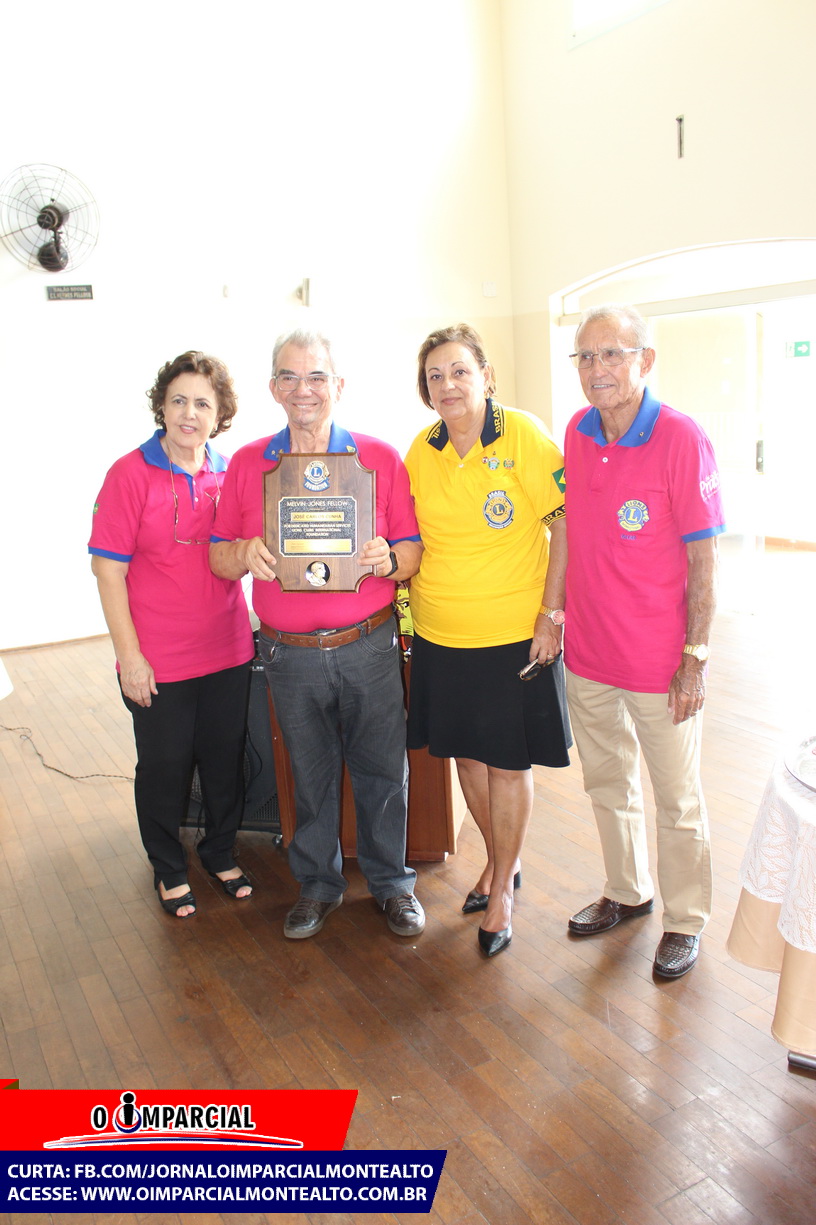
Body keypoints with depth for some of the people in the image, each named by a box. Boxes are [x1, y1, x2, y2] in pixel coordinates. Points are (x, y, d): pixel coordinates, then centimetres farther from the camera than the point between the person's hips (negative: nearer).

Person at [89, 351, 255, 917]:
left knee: (226, 758, 17)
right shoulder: (131, 474, -11)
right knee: (165, 767, 12)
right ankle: (169, 867, 36)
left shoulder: (230, 473, 2)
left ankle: (221, 850, 41)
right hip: (159, 661, -4)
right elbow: (109, 572, -10)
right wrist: (129, 655, -12)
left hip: (228, 651, 4)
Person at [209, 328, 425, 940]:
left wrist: (389, 559, -22)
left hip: (368, 647, -1)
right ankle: (318, 883, 35)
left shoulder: (380, 457, -1)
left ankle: (392, 880, 32)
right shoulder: (246, 464, 4)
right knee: (310, 774, 15)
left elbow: (414, 550, 0)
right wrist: (245, 554, -16)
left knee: (382, 769, 10)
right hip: (290, 655, 1)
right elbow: (218, 555, 6)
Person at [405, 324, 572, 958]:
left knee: (508, 762, 6)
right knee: (466, 755, 15)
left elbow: (566, 524, -9)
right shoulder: (422, 450, 3)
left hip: (514, 635, -4)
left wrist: (552, 613, -14)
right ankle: (502, 861, 40)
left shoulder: (524, 436, -10)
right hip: (440, 636, 5)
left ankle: (503, 891, 26)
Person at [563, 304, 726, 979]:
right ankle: (628, 892, 42)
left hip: (659, 660, -5)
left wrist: (695, 657, -13)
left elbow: (704, 562, -13)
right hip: (587, 652, 6)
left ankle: (686, 920, 32)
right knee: (608, 783, 21)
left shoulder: (683, 440, -15)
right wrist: (555, 610, 12)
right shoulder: (577, 433, 3)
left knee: (677, 799, 11)